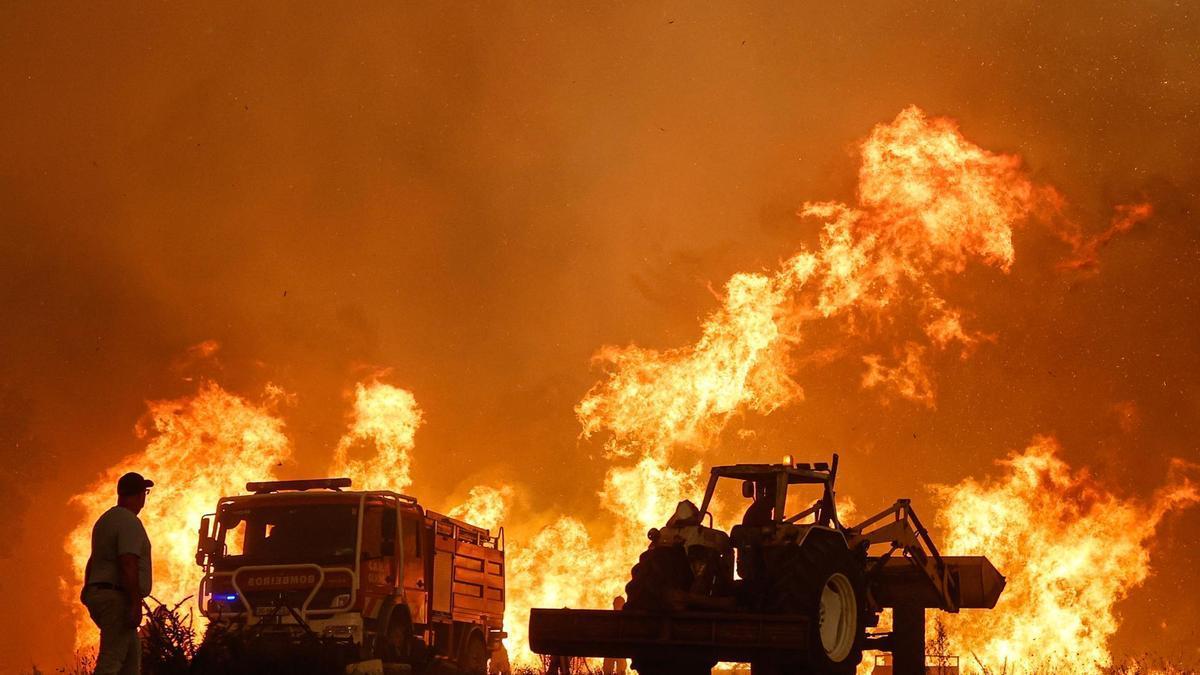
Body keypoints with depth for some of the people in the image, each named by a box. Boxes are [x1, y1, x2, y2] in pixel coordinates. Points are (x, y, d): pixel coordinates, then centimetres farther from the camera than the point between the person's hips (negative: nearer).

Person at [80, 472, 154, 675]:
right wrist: (136, 604, -23)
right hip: (117, 597, -10)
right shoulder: (129, 522, -13)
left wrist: (88, 588, 30)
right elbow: (128, 565, -22)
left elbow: (93, 560, 24)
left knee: (132, 652, 15)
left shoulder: (105, 520, 18)